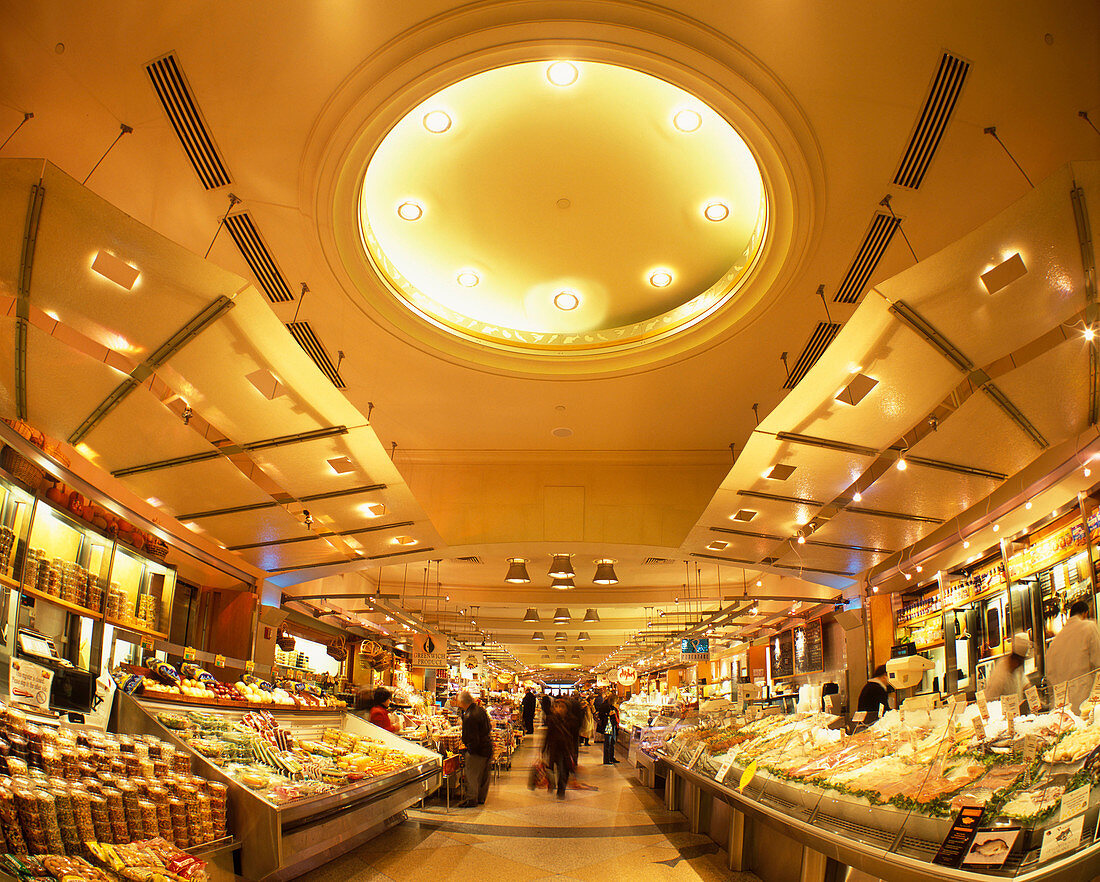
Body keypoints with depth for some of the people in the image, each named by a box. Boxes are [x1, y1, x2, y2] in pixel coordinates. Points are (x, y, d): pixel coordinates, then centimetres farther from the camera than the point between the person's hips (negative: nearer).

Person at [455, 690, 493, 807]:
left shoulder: (469, 717, -26)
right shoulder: (480, 709, 2)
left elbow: (473, 739, -26)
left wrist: (470, 750, -9)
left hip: (477, 750, -9)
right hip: (487, 747, 9)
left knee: (471, 775, 4)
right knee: (483, 774, 18)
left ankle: (471, 799, 11)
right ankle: (481, 798, 29)